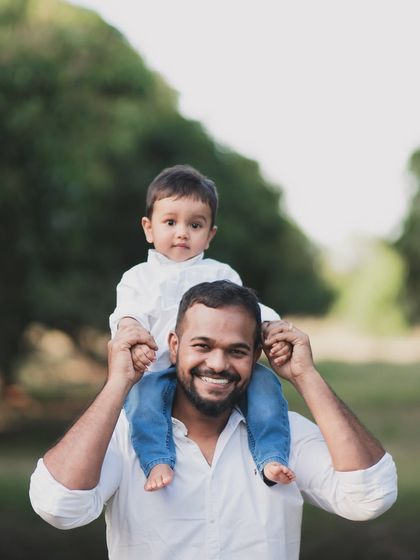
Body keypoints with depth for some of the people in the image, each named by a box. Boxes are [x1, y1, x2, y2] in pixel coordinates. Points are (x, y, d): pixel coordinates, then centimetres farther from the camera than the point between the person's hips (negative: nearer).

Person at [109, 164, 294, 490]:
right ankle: (158, 462, -46)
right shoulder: (139, 277, 20)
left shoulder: (222, 274, 25)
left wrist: (273, 332, -12)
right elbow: (128, 315, 0)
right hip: (162, 371, -2)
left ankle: (272, 459, -34)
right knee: (143, 390, -34)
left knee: (263, 380, -25)